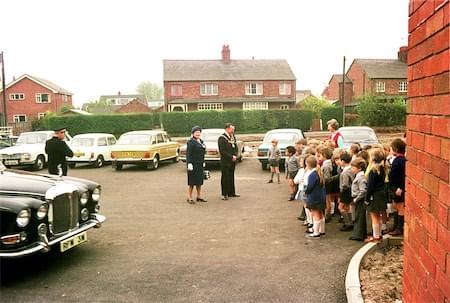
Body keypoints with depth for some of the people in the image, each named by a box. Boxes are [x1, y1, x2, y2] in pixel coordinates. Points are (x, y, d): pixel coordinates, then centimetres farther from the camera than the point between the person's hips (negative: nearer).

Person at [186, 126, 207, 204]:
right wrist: (189, 163, -21)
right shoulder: (190, 142, -11)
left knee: (199, 180, 12)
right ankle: (189, 198, 3)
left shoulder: (201, 141, 14)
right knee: (192, 181, -4)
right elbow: (188, 153, -16)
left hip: (200, 164, 8)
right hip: (193, 164, -8)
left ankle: (199, 197, 21)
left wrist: (203, 162, 17)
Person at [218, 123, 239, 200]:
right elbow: (222, 151, -17)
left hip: (232, 161, 7)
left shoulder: (233, 137, 12)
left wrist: (235, 156, -2)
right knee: (225, 178, -1)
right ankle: (224, 194, 5)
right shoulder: (222, 138, -13)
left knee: (231, 177, 14)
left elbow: (236, 147, 17)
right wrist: (231, 157, -15)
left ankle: (231, 192, 23)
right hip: (225, 162, -7)